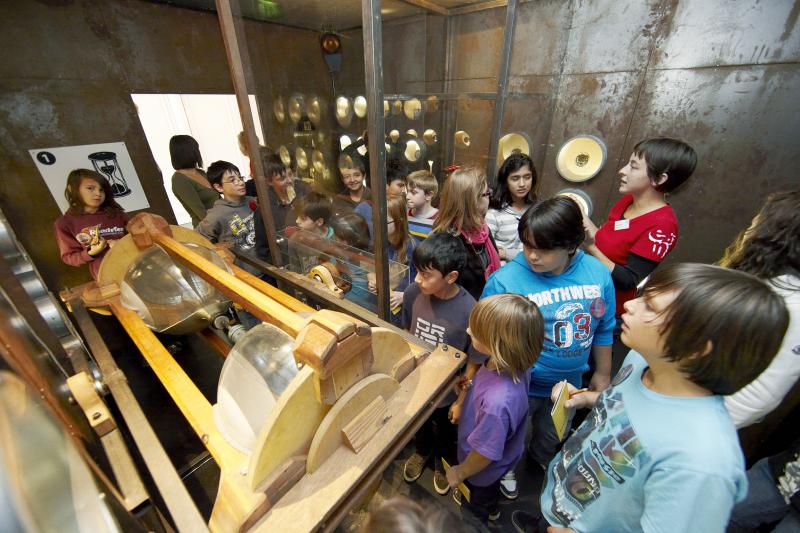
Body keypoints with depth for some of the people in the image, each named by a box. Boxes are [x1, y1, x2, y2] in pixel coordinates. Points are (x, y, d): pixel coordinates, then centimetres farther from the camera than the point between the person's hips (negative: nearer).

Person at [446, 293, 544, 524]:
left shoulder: (497, 403, -48)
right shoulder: (509, 366, -27)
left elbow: (484, 454, -31)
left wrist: (460, 472, -13)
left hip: (482, 470, -6)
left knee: (476, 505, 31)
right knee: (489, 489, 39)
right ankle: (490, 509, 69)